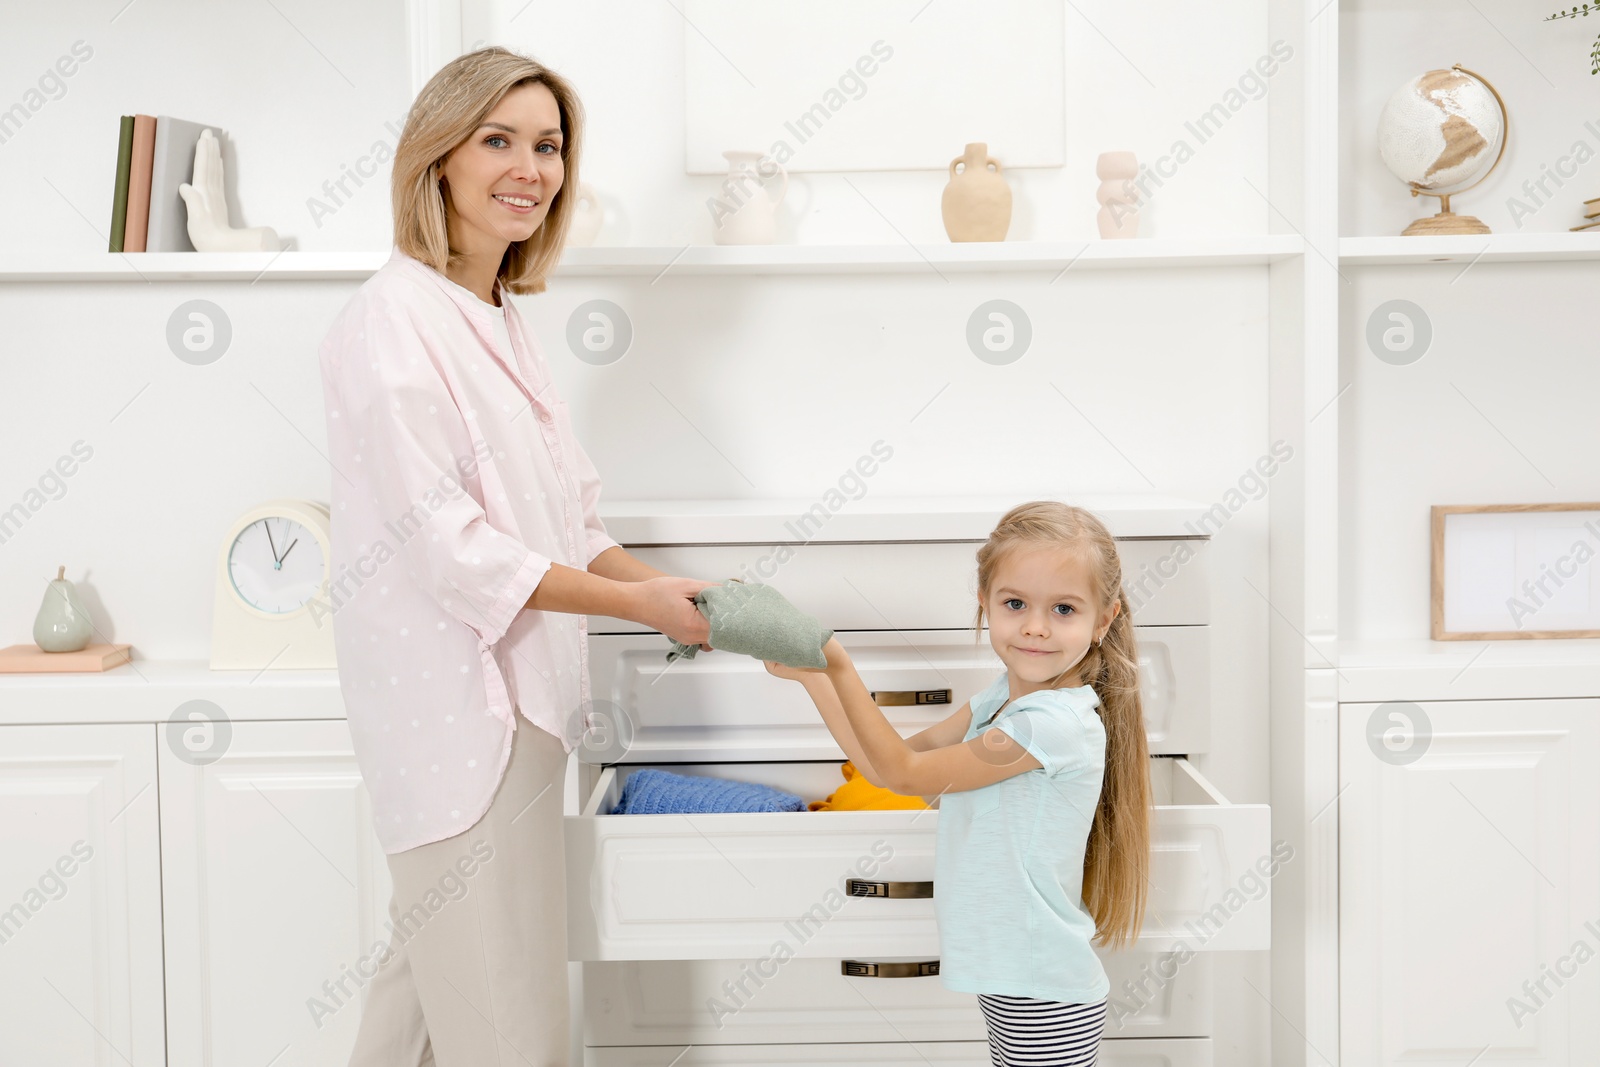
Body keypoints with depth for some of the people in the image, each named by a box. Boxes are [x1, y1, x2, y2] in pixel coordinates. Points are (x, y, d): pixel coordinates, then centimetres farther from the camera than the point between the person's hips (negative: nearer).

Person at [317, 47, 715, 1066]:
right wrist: (636, 601, -15)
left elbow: (561, 523, 16)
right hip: (453, 705, -9)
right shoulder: (393, 321, -14)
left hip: (510, 695, 9)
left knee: (430, 966, 20)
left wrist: (677, 591, 3)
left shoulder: (501, 320, 14)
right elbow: (448, 547, -19)